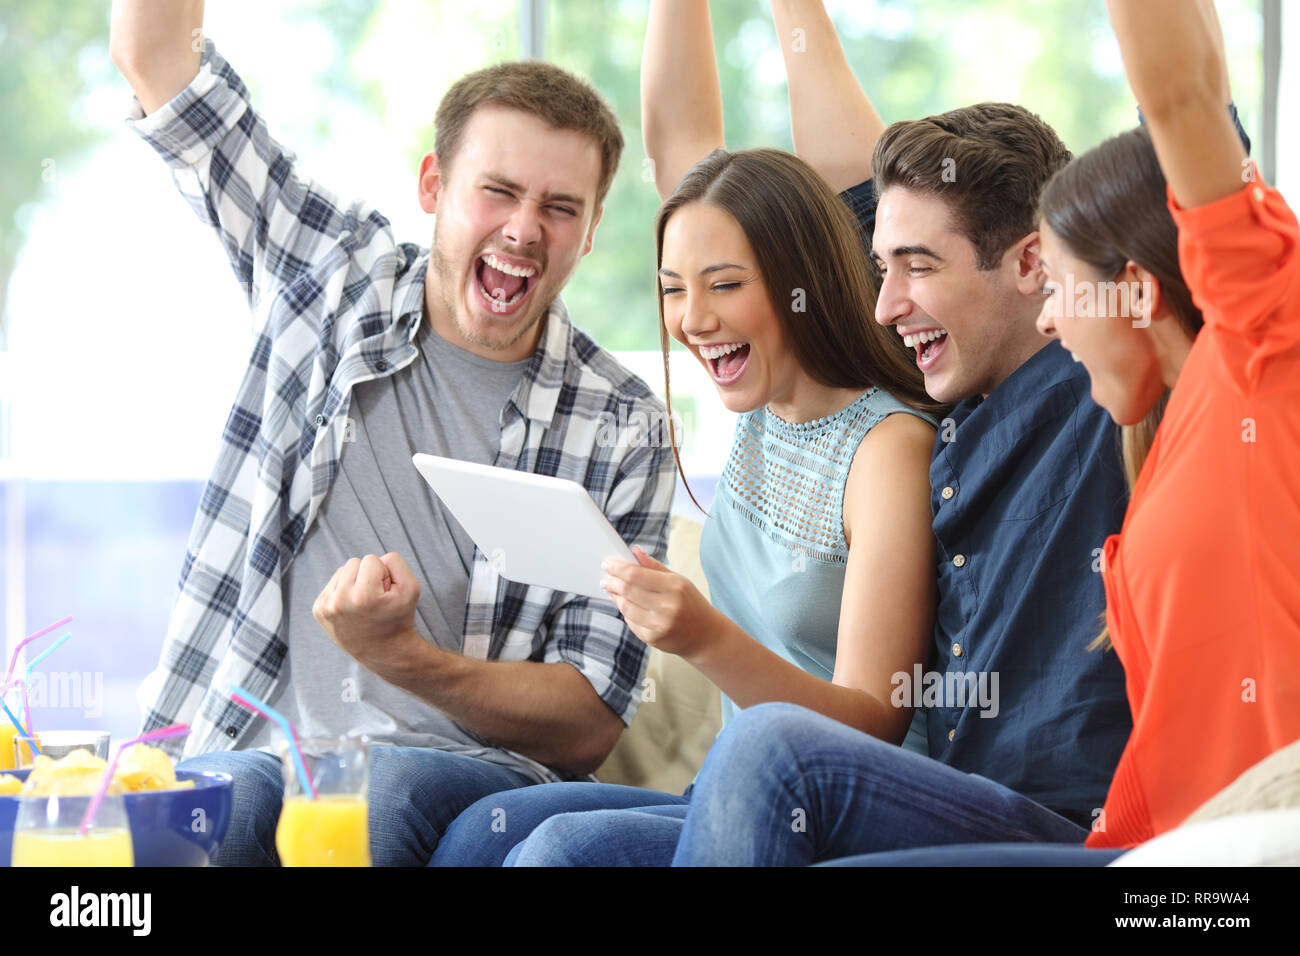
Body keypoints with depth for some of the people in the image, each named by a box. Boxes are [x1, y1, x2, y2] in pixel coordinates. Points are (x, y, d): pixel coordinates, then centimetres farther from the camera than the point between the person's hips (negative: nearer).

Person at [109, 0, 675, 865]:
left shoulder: (622, 427, 6)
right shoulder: (339, 273, 10)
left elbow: (592, 722, 1)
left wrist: (402, 658, -16)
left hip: (477, 766, 0)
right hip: (254, 746, 1)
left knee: (379, 792, -37)